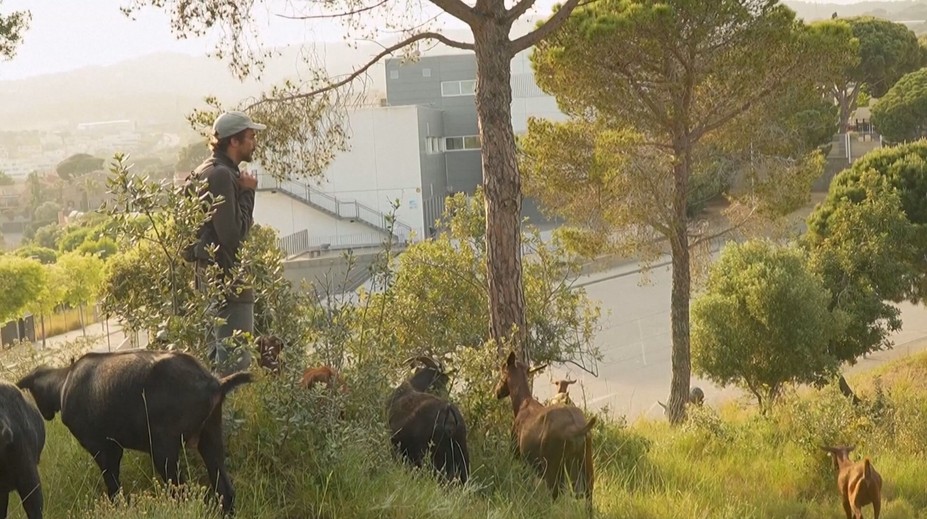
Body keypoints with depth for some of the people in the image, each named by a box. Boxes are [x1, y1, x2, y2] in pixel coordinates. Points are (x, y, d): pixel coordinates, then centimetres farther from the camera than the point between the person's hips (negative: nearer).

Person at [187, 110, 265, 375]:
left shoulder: (206, 172, 16)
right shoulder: (221, 175, -17)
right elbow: (232, 234, -22)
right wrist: (248, 193, -15)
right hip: (227, 279, -11)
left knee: (215, 353, 16)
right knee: (236, 358, -11)